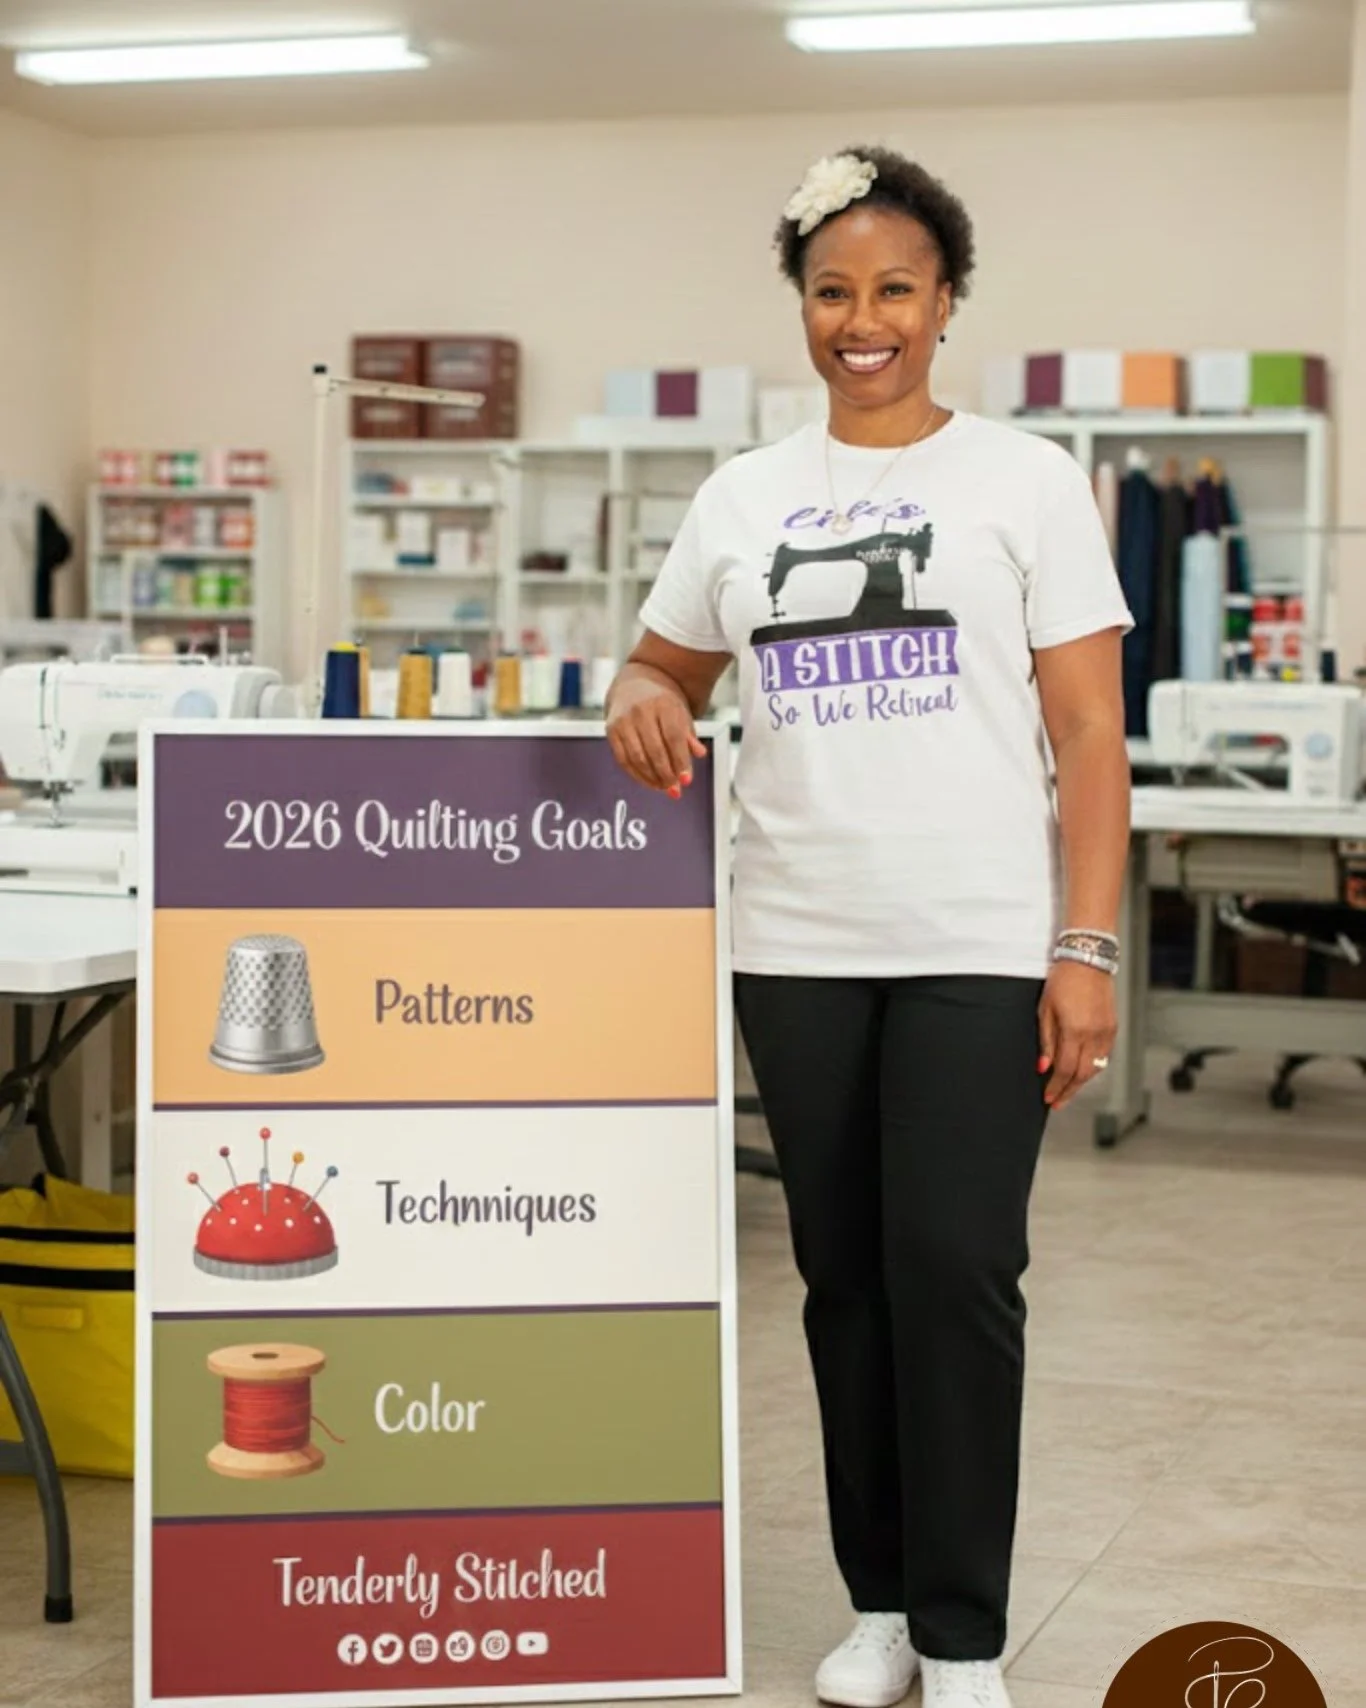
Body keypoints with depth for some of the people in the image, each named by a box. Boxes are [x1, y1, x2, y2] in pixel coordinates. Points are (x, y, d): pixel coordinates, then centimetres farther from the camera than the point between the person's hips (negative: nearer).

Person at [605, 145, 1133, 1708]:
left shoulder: (1024, 480, 1)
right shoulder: (741, 496, 11)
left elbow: (1090, 736, -2)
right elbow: (663, 667, 22)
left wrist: (1087, 952, -10)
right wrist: (640, 703, -4)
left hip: (980, 949, -3)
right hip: (798, 949, 4)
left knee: (955, 1274, -5)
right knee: (846, 1275, 10)